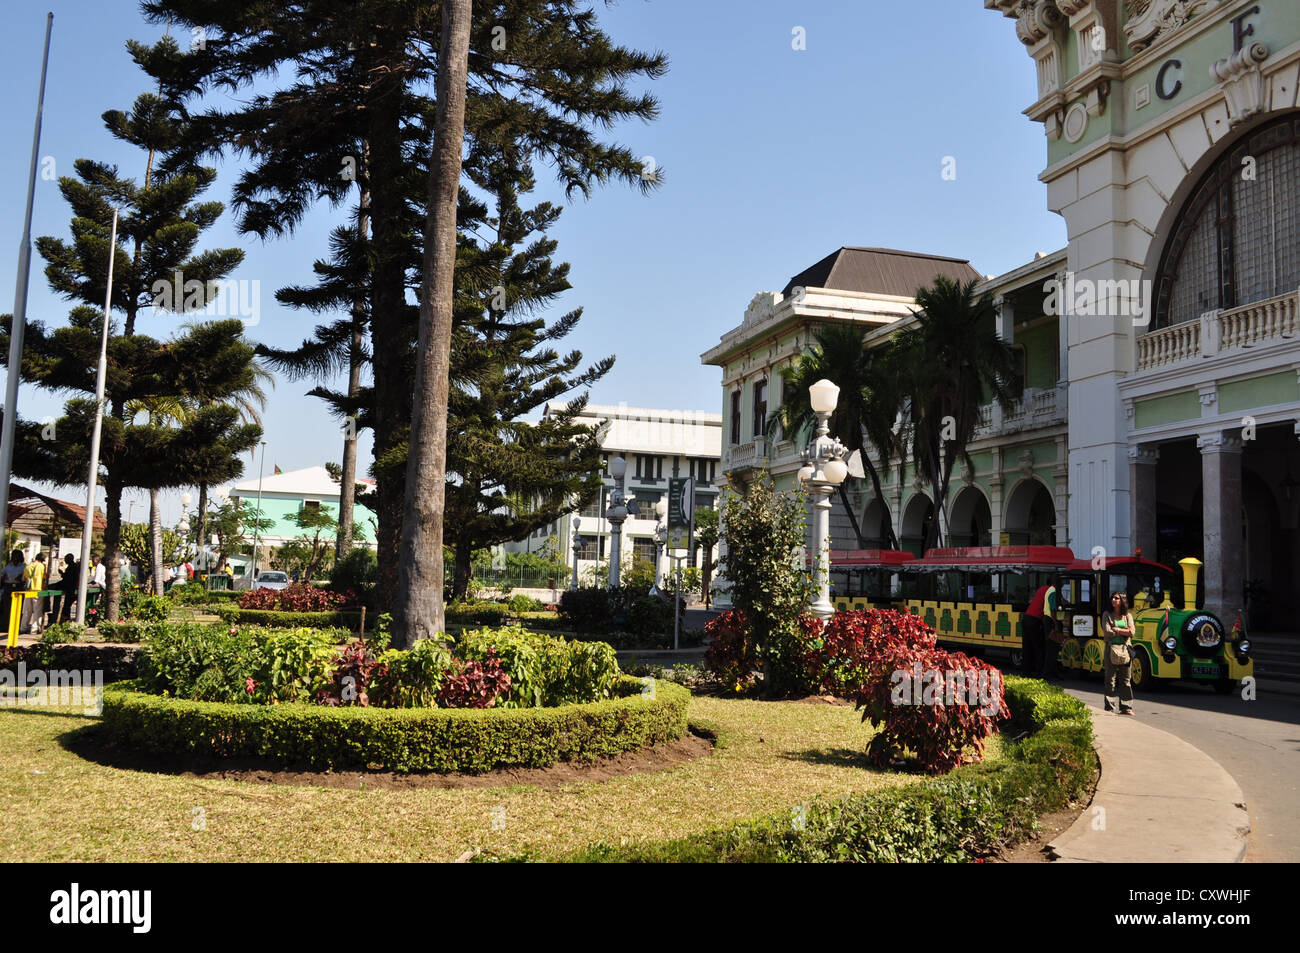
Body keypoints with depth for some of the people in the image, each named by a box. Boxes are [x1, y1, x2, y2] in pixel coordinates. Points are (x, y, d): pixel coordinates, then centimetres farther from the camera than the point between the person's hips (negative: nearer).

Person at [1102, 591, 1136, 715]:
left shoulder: (1128, 615, 11)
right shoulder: (1107, 614, 6)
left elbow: (1131, 633, -1)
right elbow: (1107, 631, -7)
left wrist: (1117, 629, -8)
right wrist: (1124, 631, -4)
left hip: (1125, 649, 2)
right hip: (1111, 648, -2)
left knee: (1126, 680, 3)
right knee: (1110, 679, -4)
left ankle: (1126, 707, 7)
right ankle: (1109, 707, -1)